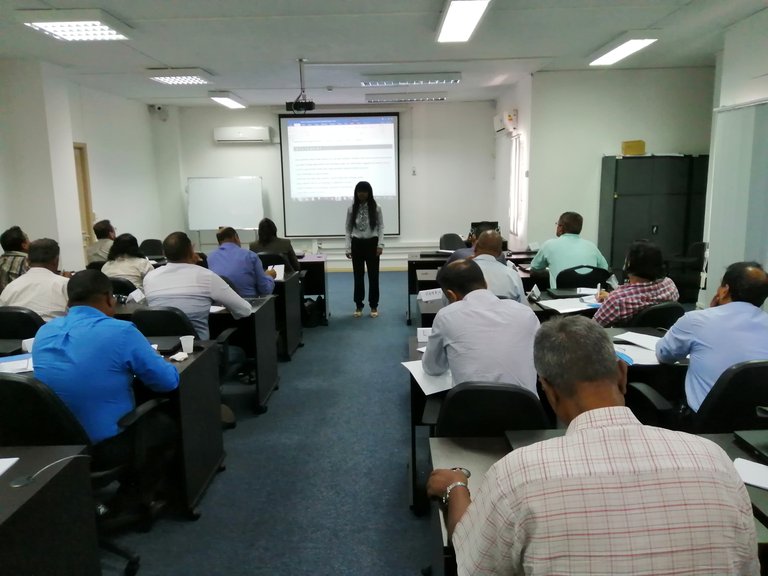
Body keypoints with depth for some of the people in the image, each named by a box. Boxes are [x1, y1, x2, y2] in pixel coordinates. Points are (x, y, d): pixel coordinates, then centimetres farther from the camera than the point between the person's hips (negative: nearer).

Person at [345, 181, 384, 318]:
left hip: (372, 243, -1)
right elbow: (348, 229, 4)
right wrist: (347, 247, -2)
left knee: (373, 275, 4)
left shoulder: (376, 208, -4)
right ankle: (358, 306, 18)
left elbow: (381, 227, -2)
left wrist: (380, 244, -11)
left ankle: (374, 306, 15)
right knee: (358, 276, 7)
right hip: (357, 244, 1)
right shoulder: (352, 209, 0)